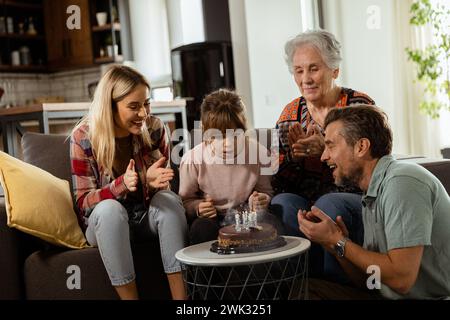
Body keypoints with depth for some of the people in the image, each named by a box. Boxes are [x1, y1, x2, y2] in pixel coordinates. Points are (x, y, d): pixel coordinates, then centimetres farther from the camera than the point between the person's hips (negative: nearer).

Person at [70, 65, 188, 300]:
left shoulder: (155, 129, -8)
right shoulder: (83, 137, -14)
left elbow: (162, 191, -3)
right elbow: (83, 202, -13)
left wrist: (153, 182, -29)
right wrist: (122, 185, -33)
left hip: (147, 217, 2)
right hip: (104, 222, -2)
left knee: (170, 199, -30)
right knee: (110, 208, -35)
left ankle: (181, 296, -32)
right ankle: (129, 296, -31)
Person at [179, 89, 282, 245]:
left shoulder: (259, 153, -11)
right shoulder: (192, 160, -15)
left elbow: (265, 190, 8)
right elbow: (186, 200, 0)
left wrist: (261, 199, -16)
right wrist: (198, 207, -23)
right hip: (210, 218, -2)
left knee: (272, 224, -27)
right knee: (201, 229, -35)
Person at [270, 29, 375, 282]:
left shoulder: (360, 105, -3)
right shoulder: (291, 113, 9)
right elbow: (279, 181, 7)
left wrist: (325, 150, -24)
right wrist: (295, 154, -16)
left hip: (356, 199, -3)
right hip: (306, 201, 3)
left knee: (328, 204, -34)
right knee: (282, 203, -28)